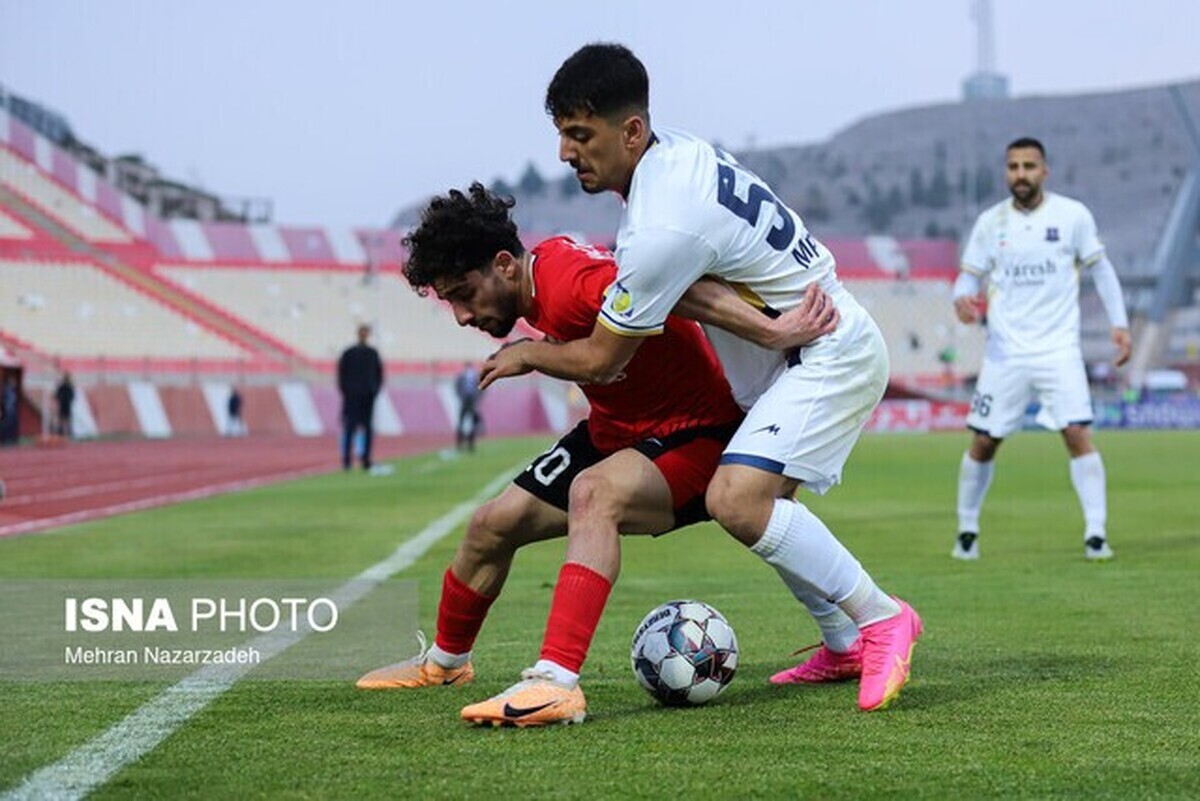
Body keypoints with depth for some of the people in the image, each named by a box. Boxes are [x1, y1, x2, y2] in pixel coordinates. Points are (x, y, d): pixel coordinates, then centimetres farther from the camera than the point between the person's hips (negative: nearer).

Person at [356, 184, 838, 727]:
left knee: (593, 493, -38)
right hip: (617, 431, 10)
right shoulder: (545, 263, -4)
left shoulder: (571, 283, -31)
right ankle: (443, 662, 36)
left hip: (696, 436, -10)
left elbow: (683, 289, -42)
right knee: (493, 525, 10)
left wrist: (774, 333, -48)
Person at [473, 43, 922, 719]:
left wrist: (527, 355, 2)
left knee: (736, 499, -24)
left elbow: (598, 362, -15)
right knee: (759, 502, 19)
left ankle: (882, 619, -12)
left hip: (829, 356, -11)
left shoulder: (663, 227, -27)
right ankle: (843, 647, 25)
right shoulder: (678, 152, 0)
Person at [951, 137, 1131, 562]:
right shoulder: (990, 222, 3)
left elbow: (1100, 269, 7)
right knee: (983, 442, 3)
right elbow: (969, 275, 8)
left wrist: (1119, 324, 0)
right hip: (1006, 349, 2)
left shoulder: (1073, 215, -1)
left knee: (1078, 434, -14)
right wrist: (963, 298, -16)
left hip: (1059, 347, -2)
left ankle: (1096, 534, -8)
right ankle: (967, 530, 20)